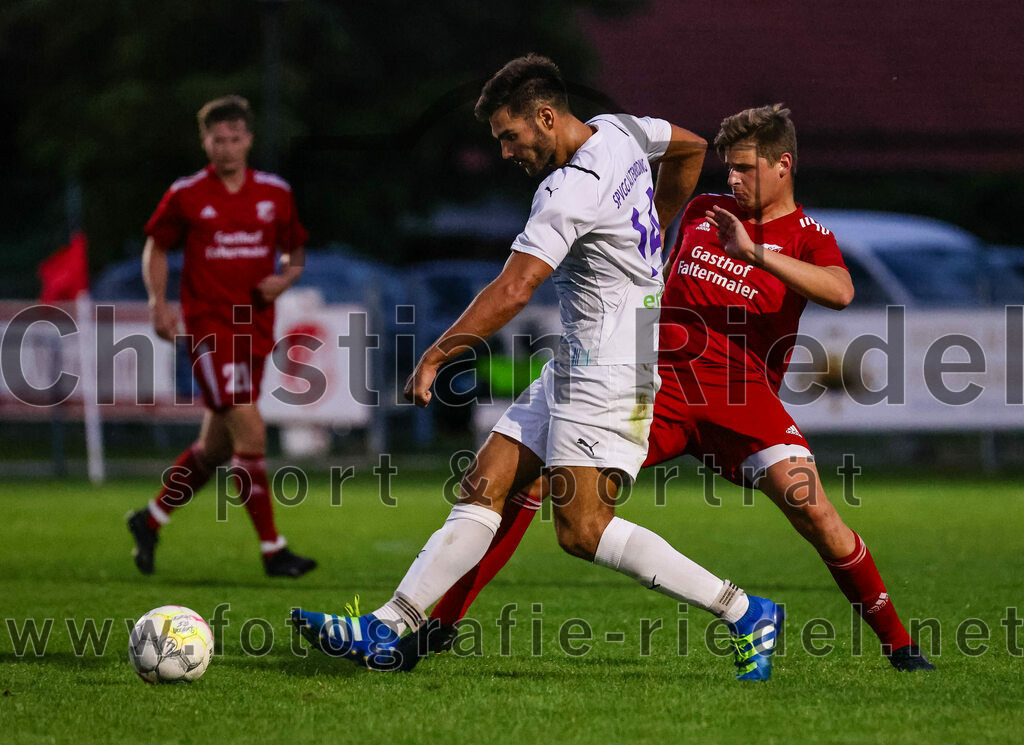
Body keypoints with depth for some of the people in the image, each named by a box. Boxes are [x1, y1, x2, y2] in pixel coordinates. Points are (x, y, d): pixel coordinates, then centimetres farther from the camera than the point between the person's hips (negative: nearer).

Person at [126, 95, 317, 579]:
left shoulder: (275, 193, 7)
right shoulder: (186, 195, -2)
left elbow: (295, 249, 18)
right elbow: (156, 247, 10)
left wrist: (286, 277, -4)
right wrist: (158, 302, -4)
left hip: (256, 330, 5)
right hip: (209, 326, -5)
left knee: (215, 447, 10)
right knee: (250, 431, -16)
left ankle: (150, 520, 32)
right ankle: (272, 550, -12)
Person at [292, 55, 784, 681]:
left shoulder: (572, 190, -20)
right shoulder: (621, 132, 8)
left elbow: (512, 291, -24)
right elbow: (691, 148, 29)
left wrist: (433, 359, -18)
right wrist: (650, 232, 34)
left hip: (610, 371, -10)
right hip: (575, 369, 10)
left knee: (582, 530, -14)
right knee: (484, 488, 4)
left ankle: (743, 613, -7)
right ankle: (391, 629, 0)